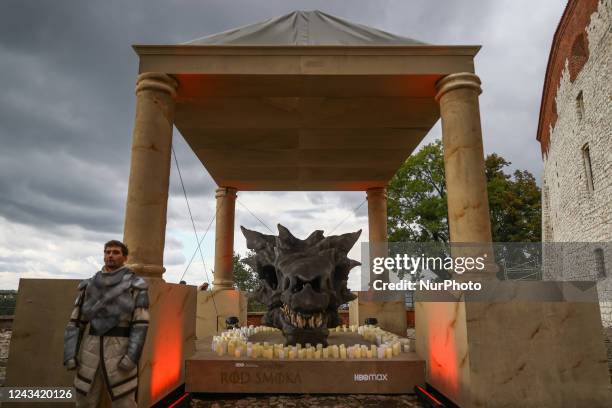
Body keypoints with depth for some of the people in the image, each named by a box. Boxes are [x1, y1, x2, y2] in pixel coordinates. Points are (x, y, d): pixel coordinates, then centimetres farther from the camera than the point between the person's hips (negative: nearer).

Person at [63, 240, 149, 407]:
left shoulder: (136, 286, -2)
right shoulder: (89, 285, 10)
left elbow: (141, 323, -7)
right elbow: (76, 321, 9)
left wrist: (132, 356, -18)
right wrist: (70, 354, -2)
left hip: (119, 352, -4)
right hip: (90, 352, 4)